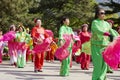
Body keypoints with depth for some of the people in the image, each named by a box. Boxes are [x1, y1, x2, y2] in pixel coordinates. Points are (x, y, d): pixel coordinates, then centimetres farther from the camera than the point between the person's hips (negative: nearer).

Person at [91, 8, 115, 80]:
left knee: (104, 64, 3)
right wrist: (108, 34, -35)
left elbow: (111, 32, 7)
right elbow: (98, 30, -21)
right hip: (96, 45, -5)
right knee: (98, 64, -8)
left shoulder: (106, 24, 13)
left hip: (105, 46, 5)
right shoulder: (95, 22, -3)